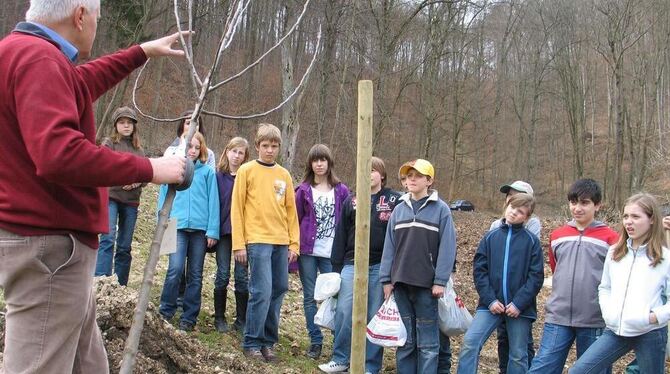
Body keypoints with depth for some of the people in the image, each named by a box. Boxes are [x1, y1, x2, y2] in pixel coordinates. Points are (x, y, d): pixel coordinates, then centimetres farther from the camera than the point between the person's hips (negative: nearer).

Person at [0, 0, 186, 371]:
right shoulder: (38, 58, -19)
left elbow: (80, 81, 35)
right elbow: (58, 154, -32)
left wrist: (142, 52, 41)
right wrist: (148, 169, -21)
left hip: (48, 236, 11)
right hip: (49, 243, -11)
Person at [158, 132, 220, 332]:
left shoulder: (207, 172, 4)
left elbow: (213, 202, 2)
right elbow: (163, 199, 10)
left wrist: (213, 231, -3)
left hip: (200, 228, 1)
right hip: (177, 226, -1)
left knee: (195, 275, 6)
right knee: (175, 269, -14)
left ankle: (189, 317, 15)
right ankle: (165, 311, 3)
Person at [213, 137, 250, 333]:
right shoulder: (218, 176, 3)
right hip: (223, 231, 0)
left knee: (242, 276, 4)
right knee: (223, 275, 5)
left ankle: (241, 320, 13)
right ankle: (219, 318, 16)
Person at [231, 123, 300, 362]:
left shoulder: (284, 175, 12)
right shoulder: (247, 171, 1)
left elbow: (291, 211, 14)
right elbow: (237, 208, -1)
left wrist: (294, 243, 8)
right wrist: (239, 244, -6)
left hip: (281, 243, 5)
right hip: (257, 241, -4)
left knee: (278, 291, 6)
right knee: (262, 293, -10)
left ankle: (268, 341, 18)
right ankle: (252, 343, 3)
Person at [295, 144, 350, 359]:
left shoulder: (341, 190, 6)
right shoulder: (303, 190, 5)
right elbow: (295, 219, 7)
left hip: (332, 253, -1)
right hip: (307, 251, 1)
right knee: (310, 297, 5)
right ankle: (315, 341, 14)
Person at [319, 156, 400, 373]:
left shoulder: (395, 200, 3)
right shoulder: (351, 201, 11)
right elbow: (341, 235, 10)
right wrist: (336, 267, 6)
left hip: (381, 267, -2)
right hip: (352, 265, 2)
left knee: (375, 316, 4)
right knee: (344, 312, -2)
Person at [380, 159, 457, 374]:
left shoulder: (441, 209, -2)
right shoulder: (399, 209, 10)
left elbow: (447, 247, -6)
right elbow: (389, 246, 10)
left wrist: (440, 281, -12)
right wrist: (386, 279, 5)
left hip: (426, 285, -4)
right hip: (401, 283, 4)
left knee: (427, 341, 1)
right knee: (404, 339, 10)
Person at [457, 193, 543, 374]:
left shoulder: (532, 241, 0)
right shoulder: (490, 237, 5)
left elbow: (536, 276, -4)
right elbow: (479, 270, 2)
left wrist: (519, 303, -13)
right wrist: (490, 300, -8)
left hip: (520, 307, -1)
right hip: (491, 304, 1)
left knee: (518, 355, 8)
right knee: (470, 342, -15)